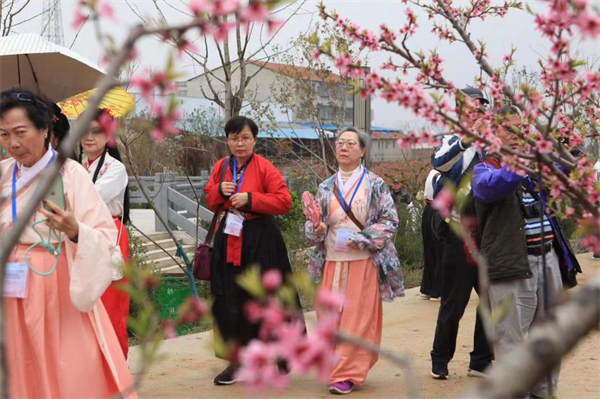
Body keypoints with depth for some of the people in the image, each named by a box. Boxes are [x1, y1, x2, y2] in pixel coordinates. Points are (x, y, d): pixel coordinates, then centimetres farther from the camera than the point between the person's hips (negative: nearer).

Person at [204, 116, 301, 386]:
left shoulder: (264, 168, -5)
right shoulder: (221, 167, 10)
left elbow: (284, 201, -11)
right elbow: (210, 201, 17)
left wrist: (250, 199, -18)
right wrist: (219, 190, -4)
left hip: (259, 241, -4)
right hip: (228, 240, 4)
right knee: (228, 300, 2)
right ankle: (235, 360, 11)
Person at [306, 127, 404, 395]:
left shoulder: (375, 184, 0)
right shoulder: (326, 188, 10)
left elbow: (390, 221, -4)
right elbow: (312, 228, 12)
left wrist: (360, 239, -15)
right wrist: (317, 229, -12)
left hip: (364, 262, -3)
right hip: (332, 262, 3)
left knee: (358, 319, -3)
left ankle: (346, 374, 4)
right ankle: (338, 368, 18)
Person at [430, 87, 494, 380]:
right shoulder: (450, 143, -2)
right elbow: (440, 163, -25)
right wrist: (465, 141, -42)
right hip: (459, 237, -4)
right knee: (453, 304, 1)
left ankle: (481, 362, 20)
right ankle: (440, 361, 18)